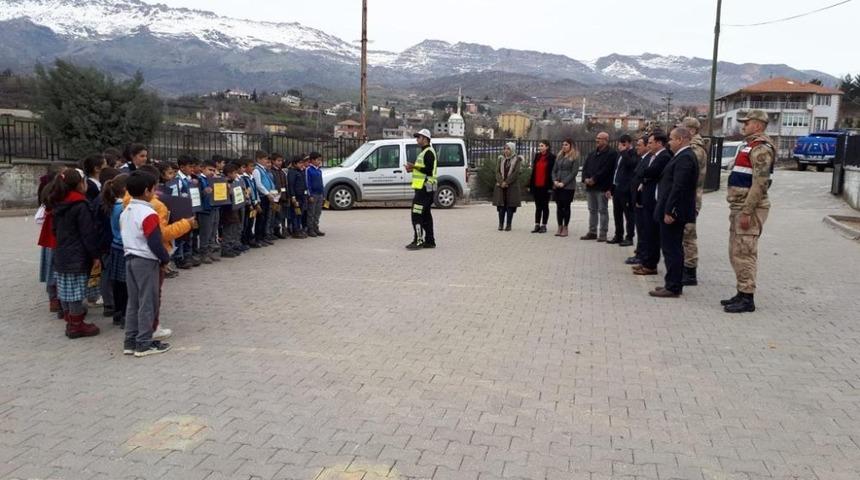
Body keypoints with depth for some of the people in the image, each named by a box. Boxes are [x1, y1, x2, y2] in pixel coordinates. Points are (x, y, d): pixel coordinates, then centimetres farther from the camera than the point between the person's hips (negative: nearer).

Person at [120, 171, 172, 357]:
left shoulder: (125, 212, 10)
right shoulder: (148, 214, -17)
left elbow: (124, 236, 16)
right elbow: (155, 242, -19)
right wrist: (165, 258, -6)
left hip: (130, 259, 9)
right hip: (146, 261, -8)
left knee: (133, 302, 13)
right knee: (147, 303, 0)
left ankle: (130, 342, 17)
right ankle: (144, 344, 4)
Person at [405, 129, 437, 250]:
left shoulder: (428, 152, -12)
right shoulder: (424, 152, 21)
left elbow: (429, 170, -22)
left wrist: (414, 167, -22)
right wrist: (413, 169, 13)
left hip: (424, 188, -11)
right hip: (424, 188, 11)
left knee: (416, 215, -12)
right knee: (426, 215, 13)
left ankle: (418, 241, -12)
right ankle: (429, 241, 17)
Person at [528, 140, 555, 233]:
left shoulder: (552, 157, -6)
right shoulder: (537, 156, 10)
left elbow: (552, 172, -9)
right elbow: (533, 171, 11)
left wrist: (550, 186, -14)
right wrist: (530, 185, 8)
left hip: (545, 186, -5)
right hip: (536, 186, 5)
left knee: (545, 206, 4)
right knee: (538, 206, 10)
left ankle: (543, 226, 10)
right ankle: (537, 225, 14)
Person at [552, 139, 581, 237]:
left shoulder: (575, 157, -2)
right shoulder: (559, 156, 15)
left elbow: (574, 172, -9)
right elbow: (554, 170, 15)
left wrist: (564, 183, -15)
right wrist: (555, 180, -3)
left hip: (568, 186, -5)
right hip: (557, 186, 5)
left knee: (566, 207, -1)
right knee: (559, 206, 6)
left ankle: (565, 228, 6)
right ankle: (560, 227, 11)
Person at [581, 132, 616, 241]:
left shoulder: (611, 154, -7)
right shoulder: (592, 154, 18)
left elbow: (605, 170, -16)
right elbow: (585, 167, 13)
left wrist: (594, 179, -16)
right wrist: (585, 178, -5)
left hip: (602, 187, -8)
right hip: (590, 186, 8)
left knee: (603, 210, -3)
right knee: (592, 210, 12)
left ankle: (603, 234, 0)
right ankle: (592, 232, 18)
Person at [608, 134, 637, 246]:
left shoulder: (633, 154, -8)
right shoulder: (620, 155, 17)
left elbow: (629, 163, -31)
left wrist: (624, 151, -19)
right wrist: (611, 188, 19)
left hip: (626, 189, -9)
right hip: (617, 188, 9)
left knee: (628, 214, -2)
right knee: (617, 214, 13)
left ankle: (629, 237, 2)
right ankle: (618, 236, 21)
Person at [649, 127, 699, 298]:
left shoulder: (684, 158, -17)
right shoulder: (684, 156, 15)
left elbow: (678, 187, -23)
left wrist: (668, 211, -23)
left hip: (673, 211, -11)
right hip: (675, 210, 11)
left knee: (671, 249, -6)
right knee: (674, 248, 15)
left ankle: (673, 287, -1)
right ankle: (674, 284, 24)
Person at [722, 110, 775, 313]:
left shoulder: (761, 148, -13)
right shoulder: (751, 146, 19)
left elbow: (760, 183, -21)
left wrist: (747, 212, -23)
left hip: (749, 209, -10)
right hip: (739, 207, 10)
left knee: (744, 253, -8)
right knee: (736, 253, 14)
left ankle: (747, 298, -2)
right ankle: (742, 293, 22)